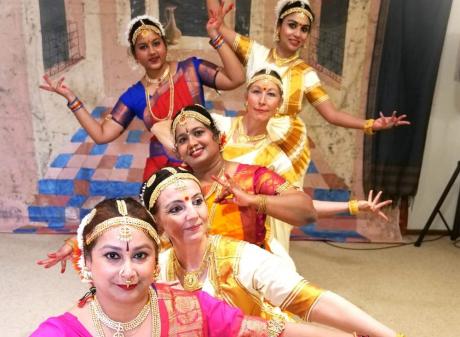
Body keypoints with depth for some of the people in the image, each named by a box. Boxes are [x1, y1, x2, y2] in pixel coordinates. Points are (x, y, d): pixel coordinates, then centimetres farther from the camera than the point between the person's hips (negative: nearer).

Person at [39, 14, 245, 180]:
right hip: (162, 170, 1)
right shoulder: (134, 96, 3)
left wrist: (215, 36, -15)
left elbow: (236, 79, -11)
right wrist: (71, 98, -1)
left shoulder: (190, 68, 0)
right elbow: (102, 134, 2)